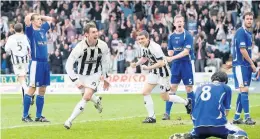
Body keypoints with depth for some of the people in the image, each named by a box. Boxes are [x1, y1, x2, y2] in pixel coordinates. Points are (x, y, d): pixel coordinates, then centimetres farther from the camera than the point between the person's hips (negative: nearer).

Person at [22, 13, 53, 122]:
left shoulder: (43, 29, 15)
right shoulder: (31, 31, -4)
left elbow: (50, 19, 31)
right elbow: (27, 19, -21)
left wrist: (40, 16, 18)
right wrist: (32, 15, -1)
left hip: (45, 63, 7)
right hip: (36, 63, -7)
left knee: (42, 90, 8)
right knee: (32, 88, -5)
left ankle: (39, 116, 13)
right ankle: (25, 116, 1)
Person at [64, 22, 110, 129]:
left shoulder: (103, 46, -18)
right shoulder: (80, 47, -27)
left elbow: (105, 62, 2)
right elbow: (68, 65, -23)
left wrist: (105, 78, 9)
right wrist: (75, 81, -27)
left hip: (94, 75, 0)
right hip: (81, 75, 0)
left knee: (86, 97, -18)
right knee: (87, 96, 12)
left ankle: (70, 120, -14)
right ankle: (97, 101, 50)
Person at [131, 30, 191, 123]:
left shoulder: (154, 47, -27)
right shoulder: (144, 47, -1)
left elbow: (161, 63, -29)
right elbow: (144, 58, 18)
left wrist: (148, 68, -27)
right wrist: (136, 64, 0)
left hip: (163, 73, -8)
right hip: (154, 73, 8)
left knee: (165, 97, 4)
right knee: (145, 92, -3)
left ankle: (186, 103, 26)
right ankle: (151, 117, 4)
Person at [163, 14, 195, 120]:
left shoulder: (187, 35, -8)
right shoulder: (171, 36, 8)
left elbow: (186, 51, -16)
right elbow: (170, 52, 13)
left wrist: (173, 57, -22)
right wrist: (170, 53, -12)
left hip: (187, 63, -4)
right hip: (175, 64, 4)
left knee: (189, 89, -1)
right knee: (172, 88, 0)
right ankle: (167, 113, 0)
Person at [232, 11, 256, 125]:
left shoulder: (249, 33, 16)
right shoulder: (241, 32, -12)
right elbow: (242, 50, -17)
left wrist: (251, 64, 12)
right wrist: (252, 64, -12)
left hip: (246, 65, 9)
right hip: (240, 65, -9)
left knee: (243, 92, 9)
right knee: (244, 90, -12)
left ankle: (236, 117, 12)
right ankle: (247, 117, -15)